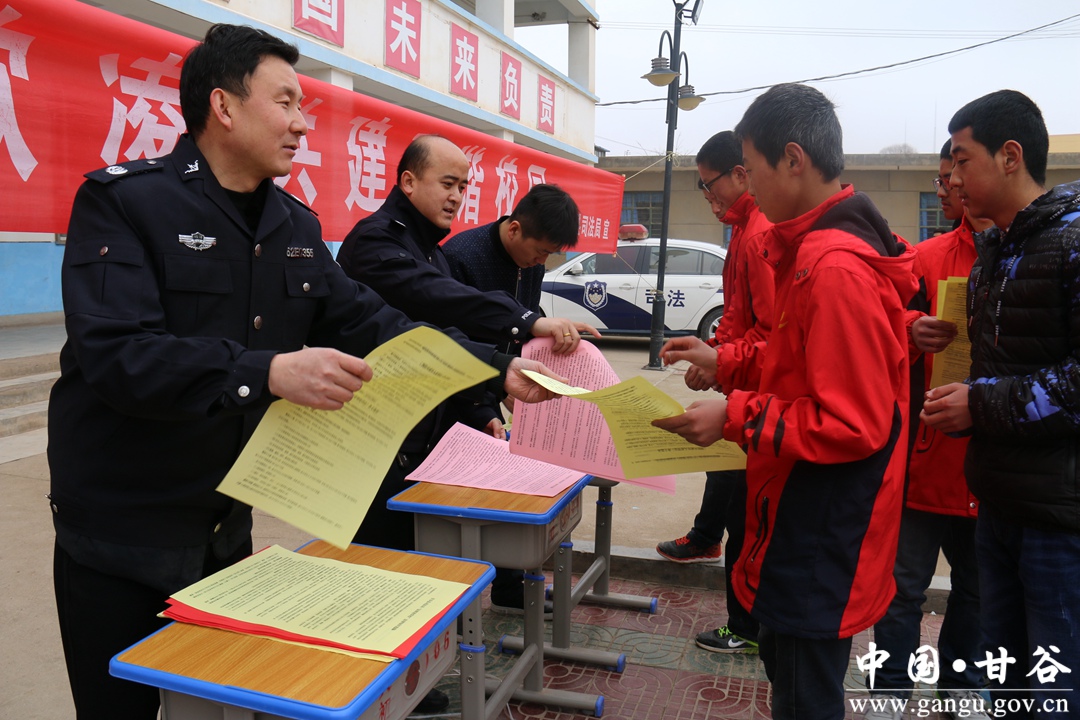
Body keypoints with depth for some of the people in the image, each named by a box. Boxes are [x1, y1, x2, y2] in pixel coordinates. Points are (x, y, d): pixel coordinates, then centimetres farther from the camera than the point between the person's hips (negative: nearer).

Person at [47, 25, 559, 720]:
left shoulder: (296, 226, 5)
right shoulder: (121, 201, -15)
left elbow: (369, 323, 1)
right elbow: (117, 353, -28)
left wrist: (497, 369, -8)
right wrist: (268, 373, -40)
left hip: (227, 524, 6)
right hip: (121, 538, -6)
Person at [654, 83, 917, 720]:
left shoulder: (835, 268, -25)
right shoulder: (818, 248, 8)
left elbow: (853, 424, -25)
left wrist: (736, 418, -21)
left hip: (823, 539, -10)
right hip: (804, 519, 10)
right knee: (785, 660, 26)